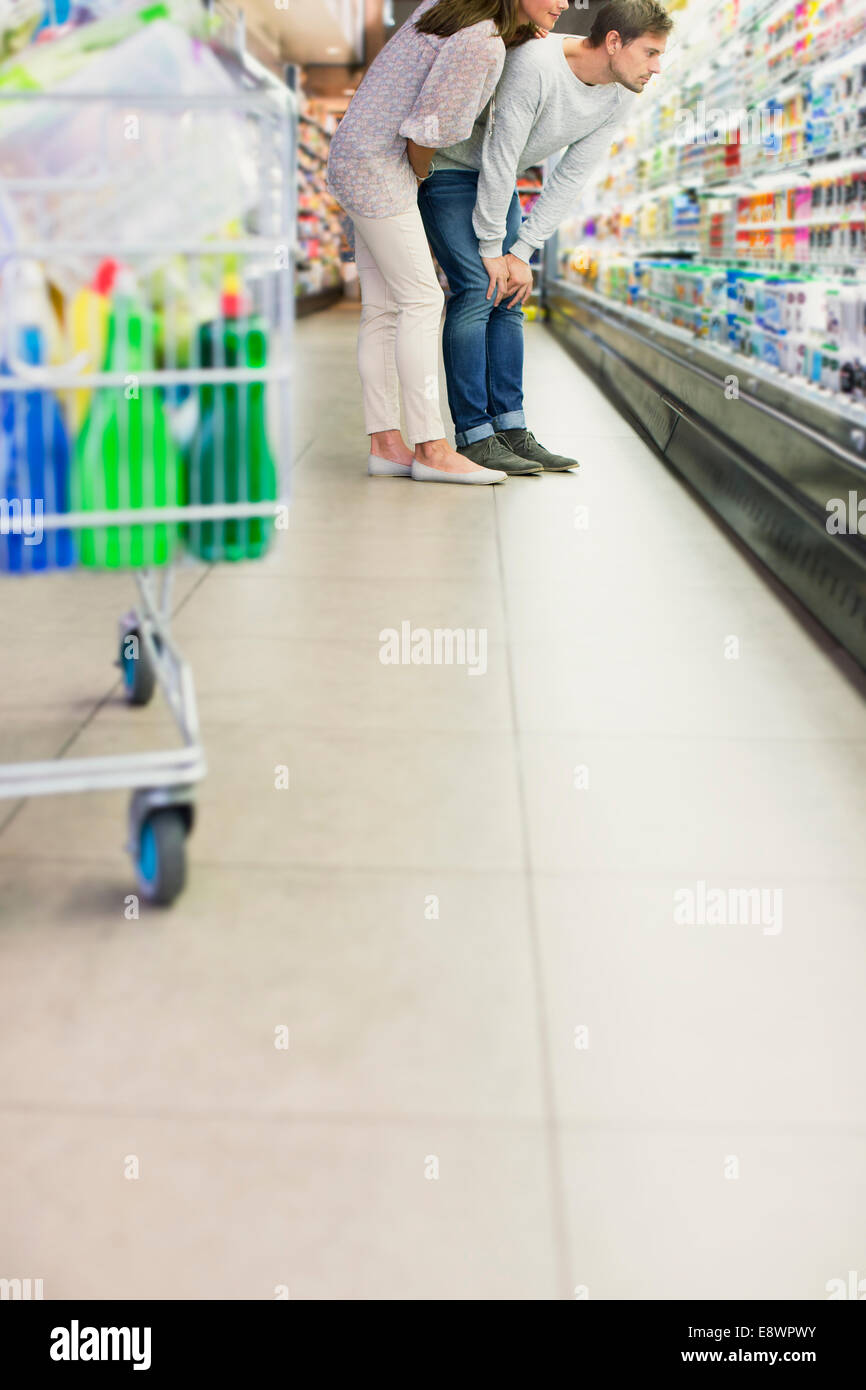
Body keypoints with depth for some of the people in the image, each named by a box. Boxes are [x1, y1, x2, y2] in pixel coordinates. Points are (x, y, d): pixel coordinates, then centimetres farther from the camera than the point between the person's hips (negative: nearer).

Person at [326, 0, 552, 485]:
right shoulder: (481, 44, -19)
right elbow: (427, 129, -18)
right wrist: (420, 174, 0)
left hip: (360, 163, 10)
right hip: (377, 167, -10)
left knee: (382, 307, 5)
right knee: (421, 300, -11)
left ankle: (386, 444, 5)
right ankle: (432, 449, -12)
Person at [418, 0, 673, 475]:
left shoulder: (619, 96, -8)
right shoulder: (534, 65, -32)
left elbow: (570, 178, -4)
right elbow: (499, 159, -26)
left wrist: (522, 251, -9)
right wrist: (491, 247, -19)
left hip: (497, 179, 7)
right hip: (448, 165, -7)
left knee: (509, 297, 0)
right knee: (477, 290, -16)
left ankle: (511, 428, 1)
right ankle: (473, 436, -13)